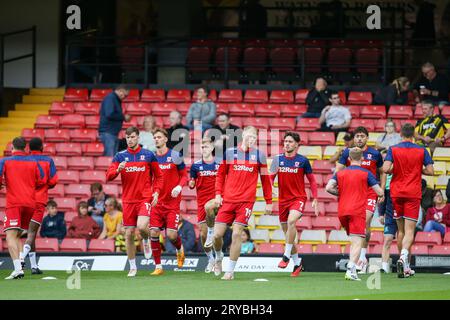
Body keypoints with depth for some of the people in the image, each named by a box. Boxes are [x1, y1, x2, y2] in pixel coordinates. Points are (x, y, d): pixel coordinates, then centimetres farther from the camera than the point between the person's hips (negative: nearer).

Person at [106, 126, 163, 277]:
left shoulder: (148, 155, 3)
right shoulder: (120, 156, 5)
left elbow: (158, 176, 11)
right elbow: (108, 176, -2)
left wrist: (156, 192, -3)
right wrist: (118, 170, -22)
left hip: (145, 198, -2)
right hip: (128, 200, 2)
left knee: (142, 226, -24)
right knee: (129, 234, 2)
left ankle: (146, 241, 13)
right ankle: (132, 267, 15)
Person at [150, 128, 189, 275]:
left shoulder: (175, 156, -2)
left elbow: (184, 175, 4)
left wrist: (179, 187, -14)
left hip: (172, 202, -3)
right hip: (156, 201, 3)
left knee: (171, 234, -10)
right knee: (154, 233, -7)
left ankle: (180, 249, 27)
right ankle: (158, 267, 3)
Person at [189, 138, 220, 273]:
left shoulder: (219, 164, 2)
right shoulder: (196, 165, 5)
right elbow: (191, 184, 12)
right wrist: (191, 184, -11)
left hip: (216, 199, -3)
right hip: (201, 201, 3)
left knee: (208, 207, -40)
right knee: (203, 234, 2)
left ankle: (211, 233, -18)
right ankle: (210, 259, 22)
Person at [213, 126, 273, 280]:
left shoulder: (259, 155, 5)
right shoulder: (229, 153, 6)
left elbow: (265, 179, 10)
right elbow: (221, 174, 14)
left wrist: (268, 202, 9)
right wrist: (218, 193, 2)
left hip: (246, 201, -1)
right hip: (227, 200, 1)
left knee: (236, 234, -10)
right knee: (217, 234, -3)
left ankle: (230, 271, 0)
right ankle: (218, 257, 29)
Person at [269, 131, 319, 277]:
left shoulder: (303, 160, -3)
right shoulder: (278, 159, 3)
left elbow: (312, 180, 5)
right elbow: (271, 178, 8)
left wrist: (315, 200, 0)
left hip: (299, 198, -4)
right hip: (283, 199, 4)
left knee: (291, 221, -30)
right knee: (287, 232, 7)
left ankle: (286, 256, -23)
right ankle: (297, 262, 23)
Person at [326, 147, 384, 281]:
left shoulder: (340, 173, 11)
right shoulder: (366, 173, 1)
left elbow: (329, 187, -3)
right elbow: (380, 192, -3)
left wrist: (341, 193, 14)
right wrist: (381, 196, 21)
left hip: (342, 212, 5)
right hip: (357, 211, -5)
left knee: (354, 241, 21)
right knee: (358, 242, -11)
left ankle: (351, 269, 13)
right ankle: (351, 269, -28)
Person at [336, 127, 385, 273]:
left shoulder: (375, 154, 2)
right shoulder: (347, 153, 3)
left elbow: (382, 173, 13)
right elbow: (338, 171, 3)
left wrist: (382, 191, 5)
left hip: (370, 193, -2)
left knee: (365, 223, -15)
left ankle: (363, 255, -6)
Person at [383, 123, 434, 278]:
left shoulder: (393, 149, -1)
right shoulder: (421, 151, 0)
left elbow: (386, 169, -13)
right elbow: (430, 171, -3)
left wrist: (395, 170, 8)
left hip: (396, 194, 2)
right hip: (413, 194, -2)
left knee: (401, 230, 13)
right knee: (409, 231, -6)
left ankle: (406, 267, 18)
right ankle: (403, 257, -32)